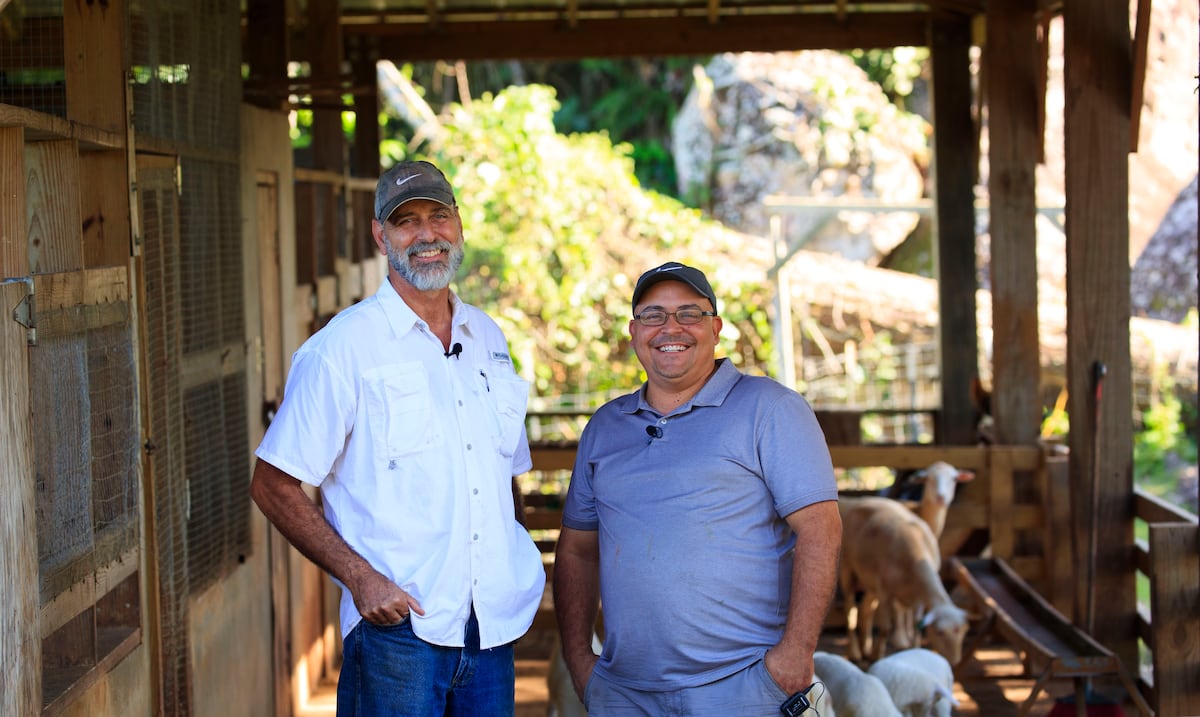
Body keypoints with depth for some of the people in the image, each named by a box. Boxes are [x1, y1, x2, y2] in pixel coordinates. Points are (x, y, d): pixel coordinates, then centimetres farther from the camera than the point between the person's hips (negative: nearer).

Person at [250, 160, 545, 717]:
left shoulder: (488, 339, 12)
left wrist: (519, 565, 8)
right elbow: (273, 486, -7)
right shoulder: (346, 345, -6)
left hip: (494, 627, 5)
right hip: (397, 628, -5)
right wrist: (360, 577, -16)